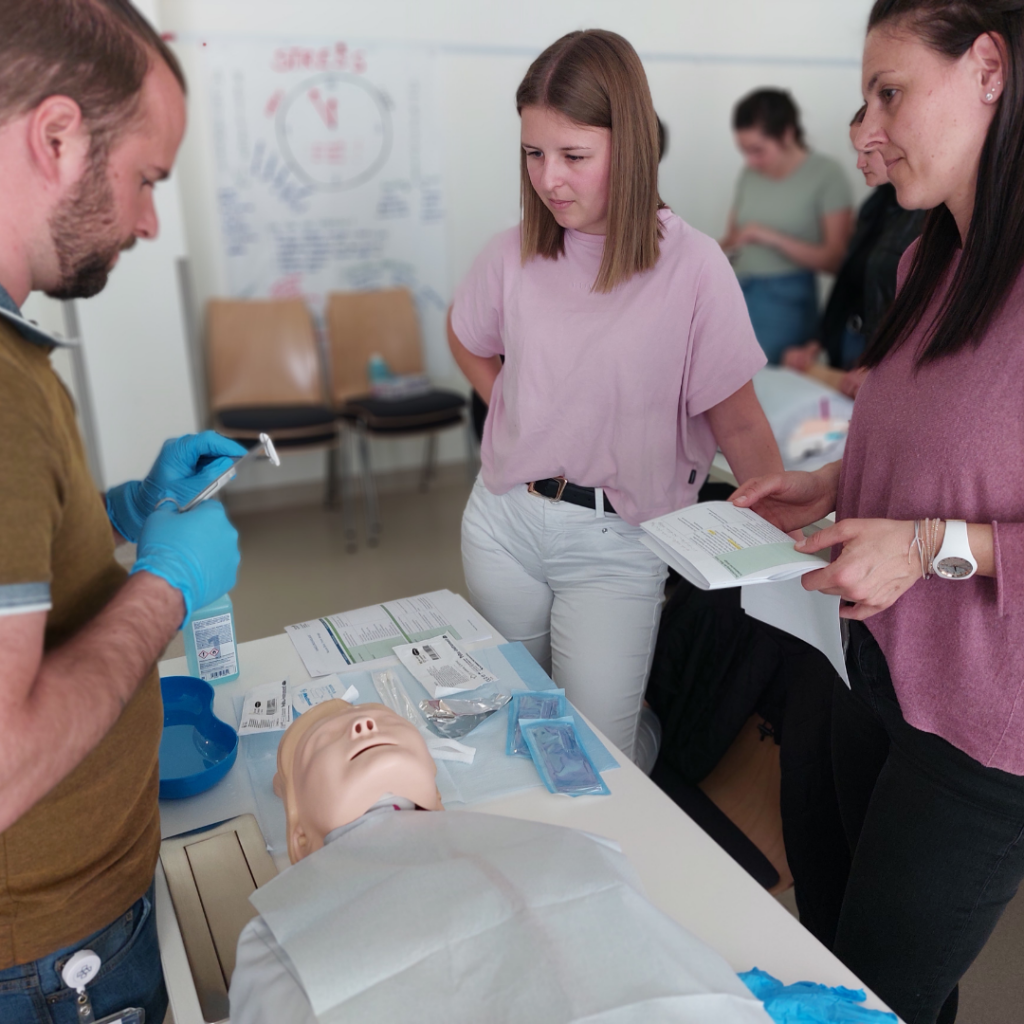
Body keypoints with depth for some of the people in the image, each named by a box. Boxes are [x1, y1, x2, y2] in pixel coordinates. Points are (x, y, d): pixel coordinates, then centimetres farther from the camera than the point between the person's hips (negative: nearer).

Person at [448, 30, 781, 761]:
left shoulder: (692, 267, -14)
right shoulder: (517, 255, -2)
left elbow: (740, 426, -11)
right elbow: (469, 342, 18)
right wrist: (525, 421, 5)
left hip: (616, 542, -4)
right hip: (503, 520, 4)